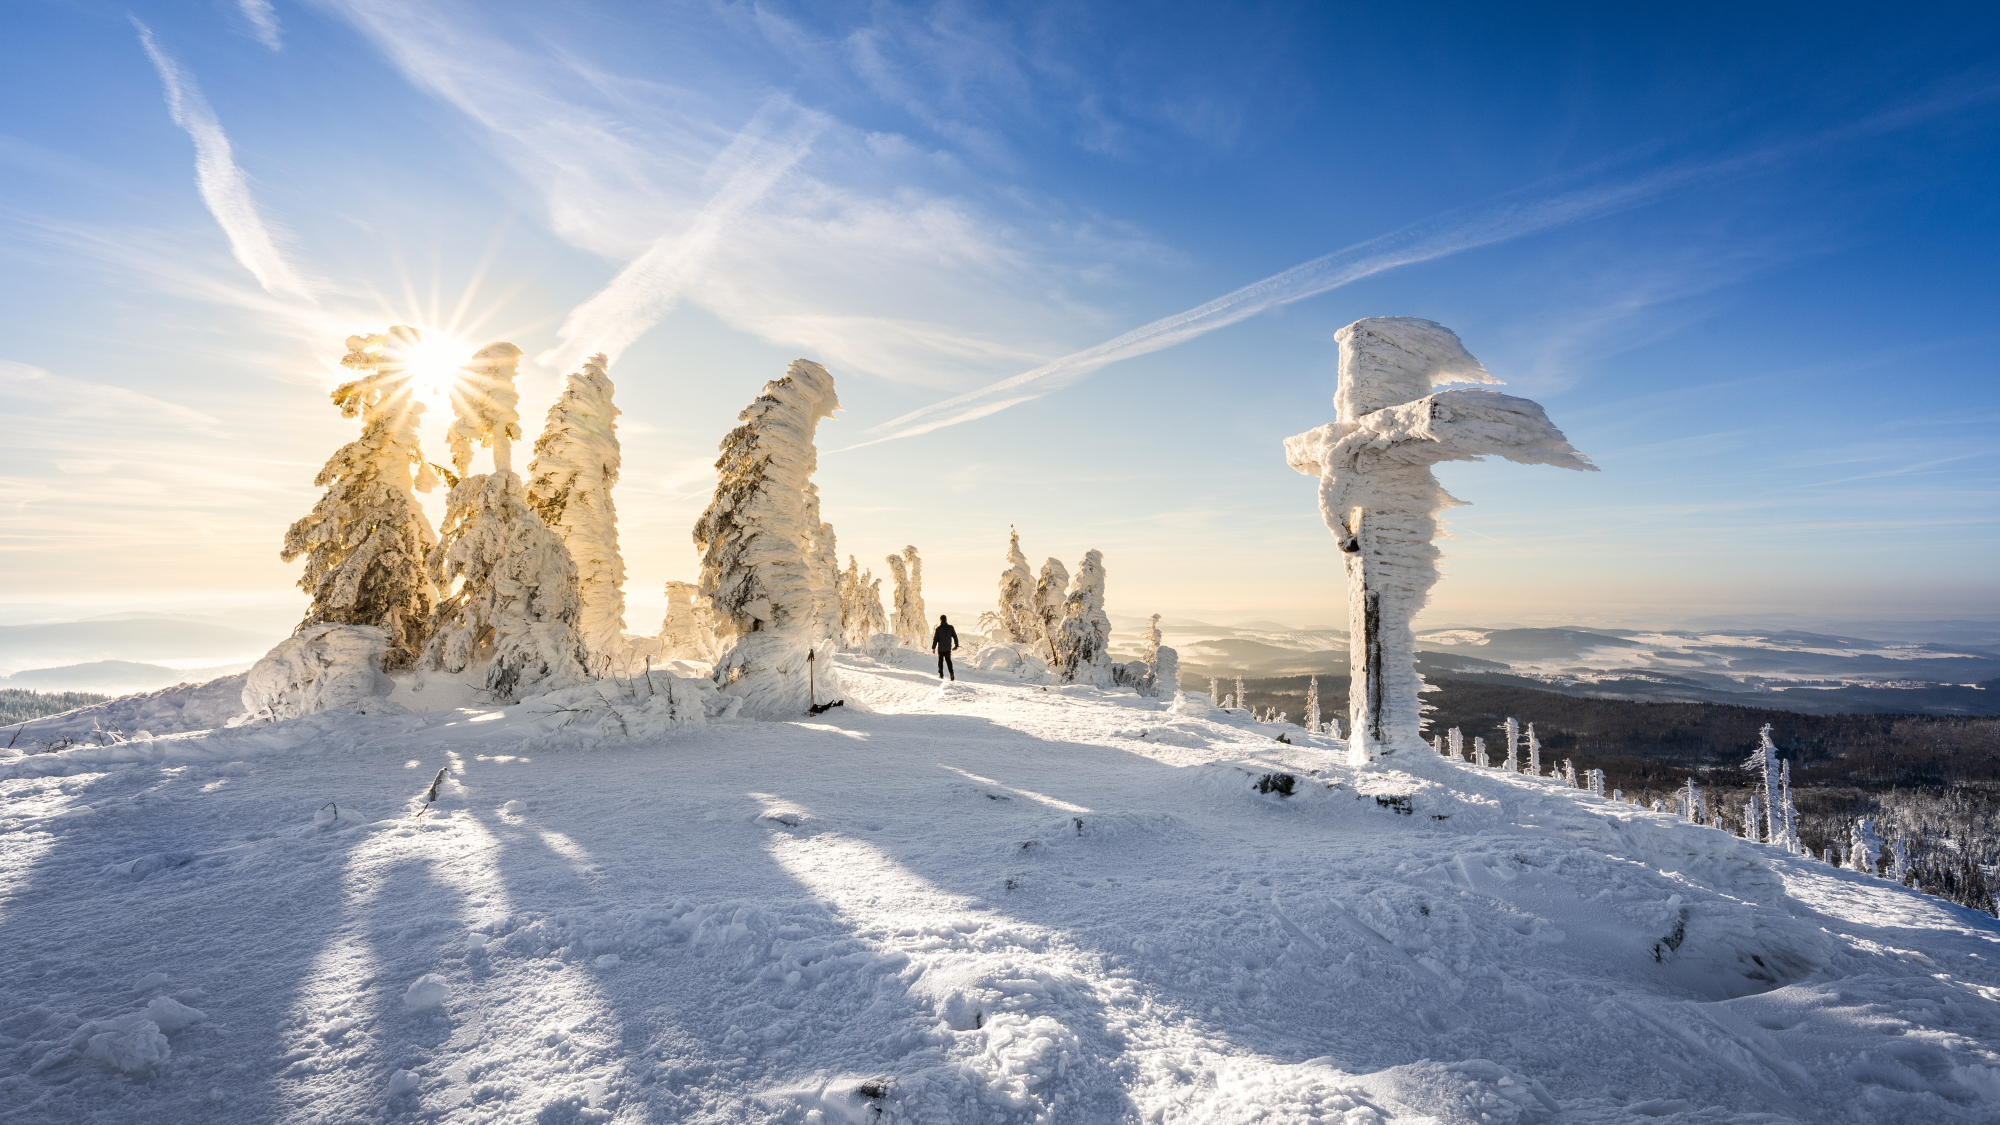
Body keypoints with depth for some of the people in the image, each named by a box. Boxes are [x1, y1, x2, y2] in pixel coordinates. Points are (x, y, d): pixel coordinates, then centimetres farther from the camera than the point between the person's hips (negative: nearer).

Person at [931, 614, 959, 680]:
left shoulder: (938, 628, -11)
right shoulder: (950, 627, -4)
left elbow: (935, 639, -9)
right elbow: (955, 636, 1)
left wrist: (933, 647, -1)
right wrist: (956, 645, 13)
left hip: (940, 648, -2)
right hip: (948, 648, 2)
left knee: (940, 661, 14)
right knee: (948, 661, 11)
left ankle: (941, 674, 16)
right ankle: (952, 674, -4)